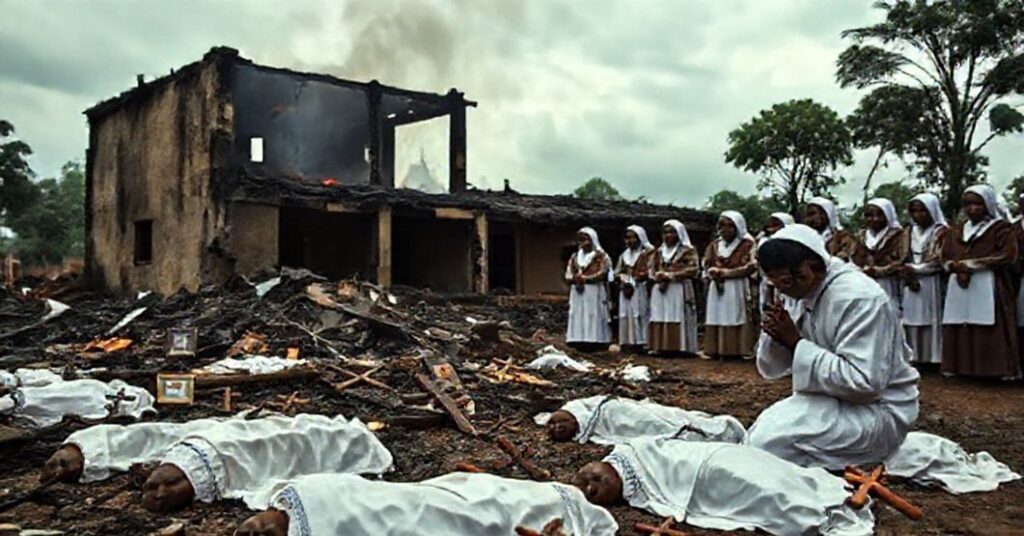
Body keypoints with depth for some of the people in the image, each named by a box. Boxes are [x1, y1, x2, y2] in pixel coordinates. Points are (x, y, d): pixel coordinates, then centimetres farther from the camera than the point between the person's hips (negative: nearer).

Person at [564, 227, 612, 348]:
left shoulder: (601, 256, 1)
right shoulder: (574, 257, 16)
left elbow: (601, 274, -10)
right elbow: (568, 276, 9)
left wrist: (584, 278, -10)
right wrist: (576, 280, -11)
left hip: (594, 293, -5)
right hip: (578, 294, 5)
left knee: (594, 318, -8)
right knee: (578, 318, -1)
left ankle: (594, 342, -10)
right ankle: (580, 343, -2)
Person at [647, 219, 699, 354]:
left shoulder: (688, 251, 1)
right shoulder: (658, 252, 19)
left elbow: (692, 270, -9)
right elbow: (652, 270, 16)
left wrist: (669, 275, -13)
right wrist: (659, 276, -8)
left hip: (679, 291, -5)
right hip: (660, 291, 5)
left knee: (679, 320, -10)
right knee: (660, 320, 0)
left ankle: (681, 348, -10)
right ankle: (662, 347, 1)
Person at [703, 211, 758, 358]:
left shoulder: (747, 244, 0)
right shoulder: (714, 245, 17)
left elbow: (751, 267, -10)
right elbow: (707, 266, 12)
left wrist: (725, 272, -10)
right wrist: (715, 272, -11)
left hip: (738, 289, -4)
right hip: (716, 288, 5)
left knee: (736, 319, -9)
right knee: (717, 318, -1)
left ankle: (737, 350, -9)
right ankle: (718, 350, 1)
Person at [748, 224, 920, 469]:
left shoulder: (858, 297, -21)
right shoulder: (805, 297, 6)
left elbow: (864, 381, -30)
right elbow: (771, 369, 10)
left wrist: (796, 342, -26)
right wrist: (775, 335, -13)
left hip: (877, 409, -8)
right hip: (834, 400, 9)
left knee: (770, 443, -24)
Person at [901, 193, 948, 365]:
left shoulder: (942, 232, -2)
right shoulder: (910, 232, 16)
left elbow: (939, 260, -10)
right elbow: (904, 258, 11)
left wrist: (914, 269, -13)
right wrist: (908, 275, -7)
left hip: (932, 284, -5)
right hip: (911, 285, 5)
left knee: (932, 322, -5)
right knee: (912, 322, 2)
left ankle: (933, 358, -2)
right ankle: (915, 358, 6)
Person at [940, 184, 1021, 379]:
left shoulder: (1001, 228, 2)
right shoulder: (955, 232, 18)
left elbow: (1008, 256, -9)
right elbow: (946, 258, 13)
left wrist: (969, 264, -10)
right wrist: (959, 270, -11)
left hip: (989, 288, -5)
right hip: (959, 287, 5)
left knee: (991, 331, -9)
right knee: (958, 331, 1)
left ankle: (1000, 370, -7)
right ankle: (960, 367, 5)